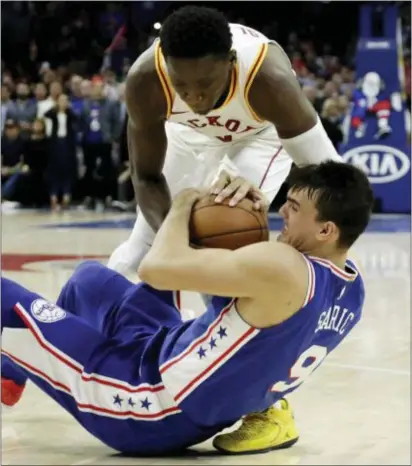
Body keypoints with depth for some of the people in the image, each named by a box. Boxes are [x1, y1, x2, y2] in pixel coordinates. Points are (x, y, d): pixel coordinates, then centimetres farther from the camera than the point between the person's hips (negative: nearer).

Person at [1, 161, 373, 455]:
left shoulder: (283, 269, -30)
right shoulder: (352, 286, -3)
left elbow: (158, 267, -28)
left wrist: (183, 207, -9)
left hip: (154, 412, -9)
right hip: (203, 412, 10)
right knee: (91, 278, 28)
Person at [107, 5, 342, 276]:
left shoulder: (269, 79, -45)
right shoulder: (145, 81, -39)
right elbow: (147, 176, -25)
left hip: (263, 132, -2)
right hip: (189, 130, 2)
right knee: (145, 244, 7)